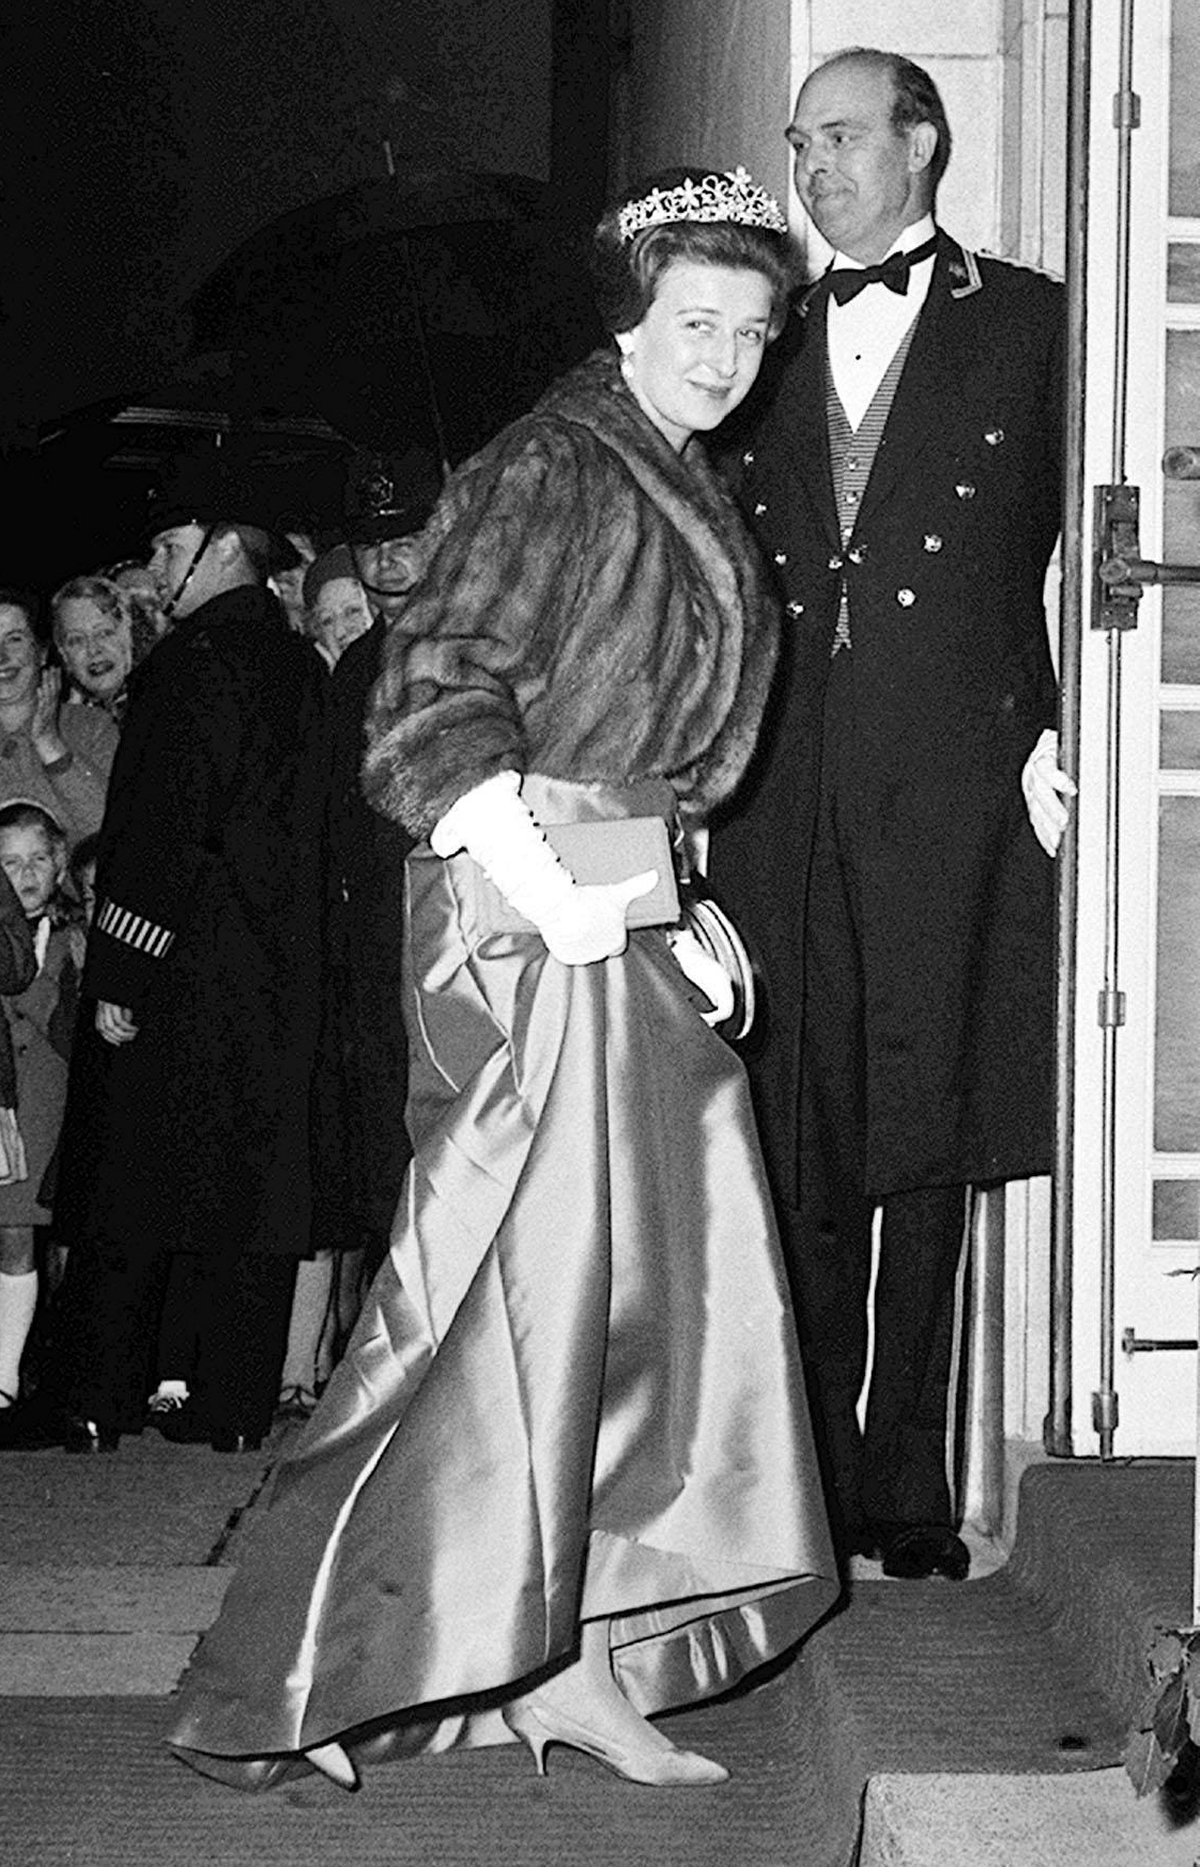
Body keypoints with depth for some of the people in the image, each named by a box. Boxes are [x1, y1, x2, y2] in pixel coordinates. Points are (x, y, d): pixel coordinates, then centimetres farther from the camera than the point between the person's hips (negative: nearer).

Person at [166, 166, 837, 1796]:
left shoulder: (689, 494, 18)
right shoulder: (555, 467, -10)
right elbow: (436, 679, -18)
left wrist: (683, 902, 14)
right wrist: (535, 881, -25)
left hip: (630, 913, 9)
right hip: (526, 915, -9)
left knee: (655, 1277, 8)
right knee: (520, 1278, -9)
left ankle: (571, 1665, 15)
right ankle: (284, 1685, -1)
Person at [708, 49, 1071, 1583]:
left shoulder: (1025, 321, 9)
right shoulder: (772, 340, 19)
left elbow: (1064, 539, 4)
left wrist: (1047, 730, -6)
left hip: (952, 778, -3)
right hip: (783, 782, 3)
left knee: (927, 1139, -2)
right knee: (799, 1142, 2)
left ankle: (907, 1483, 5)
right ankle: (813, 1477, 10)